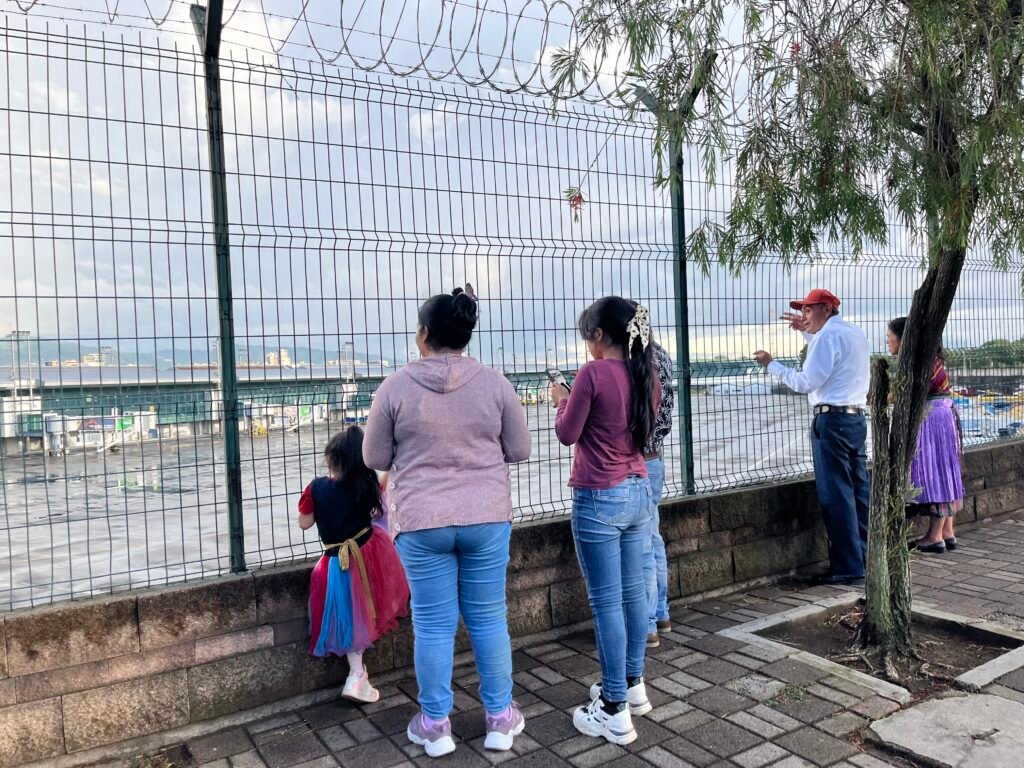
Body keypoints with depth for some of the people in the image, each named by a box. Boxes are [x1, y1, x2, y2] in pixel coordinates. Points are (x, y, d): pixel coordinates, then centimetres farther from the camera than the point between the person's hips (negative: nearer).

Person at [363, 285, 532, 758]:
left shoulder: (396, 387, -7)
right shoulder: (494, 383, -4)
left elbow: (375, 459, 1)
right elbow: (519, 451, 3)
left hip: (421, 523, -1)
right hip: (486, 519, 1)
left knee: (433, 624, 10)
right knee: (488, 618, 13)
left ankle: (435, 725, 24)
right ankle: (500, 718, 25)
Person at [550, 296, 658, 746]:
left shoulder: (594, 373, -16)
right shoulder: (645, 375, 5)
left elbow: (567, 434, -10)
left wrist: (561, 401, 8)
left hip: (598, 499, -7)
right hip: (638, 492, 8)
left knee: (606, 603, 0)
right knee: (632, 592, 18)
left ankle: (615, 712, 8)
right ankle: (633, 685, 33)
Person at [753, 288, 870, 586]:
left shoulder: (828, 336, -11)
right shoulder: (855, 333, 17)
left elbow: (806, 382, -15)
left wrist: (772, 364, -6)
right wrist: (807, 333, 31)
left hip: (832, 419, -9)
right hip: (857, 418, 9)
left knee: (836, 495, -5)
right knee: (859, 490, 11)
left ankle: (848, 567, -2)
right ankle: (866, 557, 16)